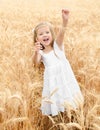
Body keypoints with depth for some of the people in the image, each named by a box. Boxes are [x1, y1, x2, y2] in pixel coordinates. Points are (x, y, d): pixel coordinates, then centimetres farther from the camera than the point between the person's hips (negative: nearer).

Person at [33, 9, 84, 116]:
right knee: (54, 101, 4)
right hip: (52, 82, 1)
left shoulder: (57, 45, 4)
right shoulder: (41, 53, 8)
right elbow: (36, 63, -11)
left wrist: (65, 20, -33)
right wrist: (36, 53, -31)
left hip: (65, 78, -1)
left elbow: (61, 33, -15)